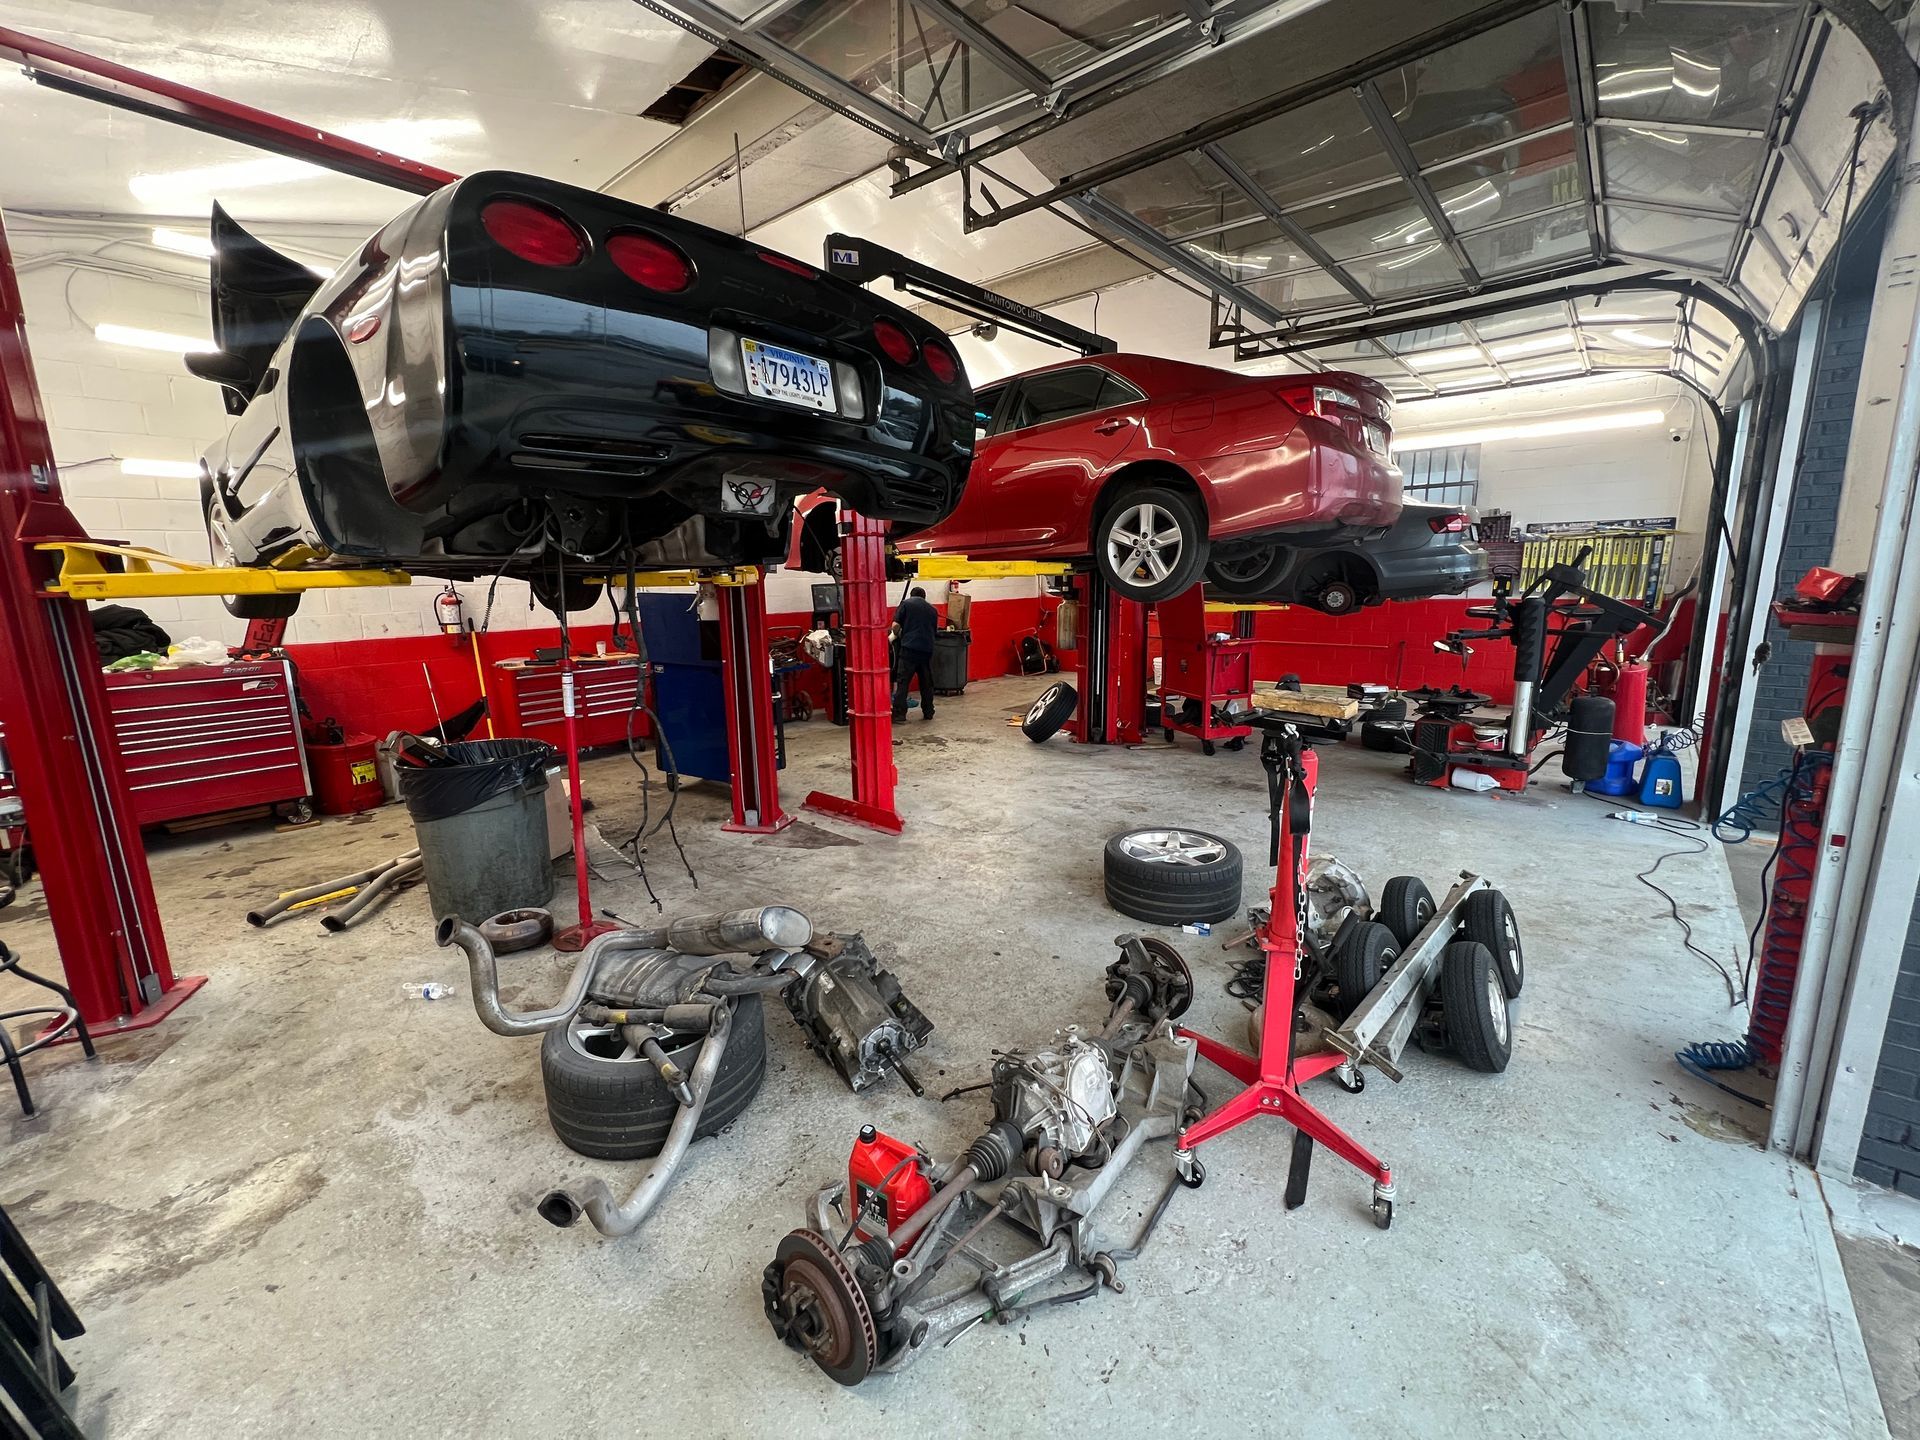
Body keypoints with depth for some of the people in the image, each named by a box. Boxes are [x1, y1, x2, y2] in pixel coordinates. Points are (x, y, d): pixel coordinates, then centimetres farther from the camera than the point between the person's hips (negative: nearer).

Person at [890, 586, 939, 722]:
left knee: (902, 681, -1)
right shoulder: (932, 610, 18)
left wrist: (896, 635, 18)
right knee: (926, 683, 13)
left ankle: (899, 713, -5)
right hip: (927, 649, 4)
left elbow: (895, 625, -1)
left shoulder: (906, 603, 6)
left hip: (909, 648, -4)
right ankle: (928, 712, 20)